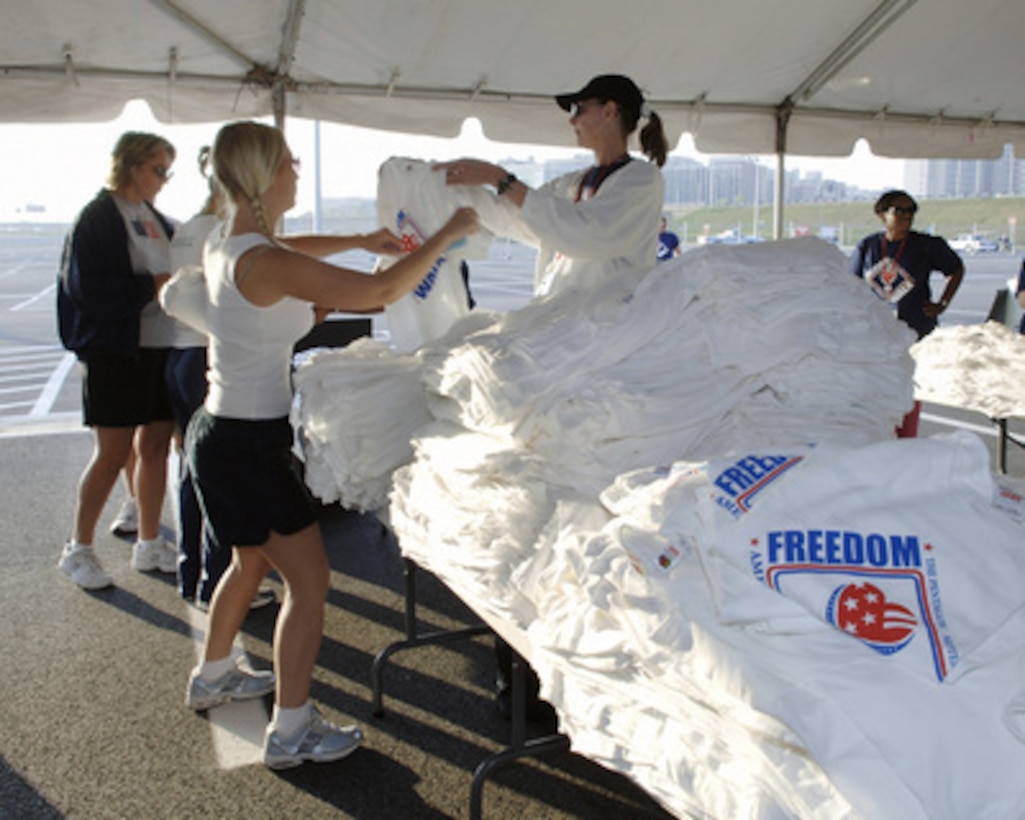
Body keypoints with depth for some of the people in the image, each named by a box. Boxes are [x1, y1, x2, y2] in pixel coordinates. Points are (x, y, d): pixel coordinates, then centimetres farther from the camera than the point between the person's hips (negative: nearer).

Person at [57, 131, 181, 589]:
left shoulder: (155, 219, 13)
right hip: (116, 350, -7)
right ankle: (78, 550, 15)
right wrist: (152, 286, -21)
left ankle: (149, 545, 21)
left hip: (160, 347, 7)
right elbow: (87, 287, -18)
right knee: (113, 454, -2)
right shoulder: (97, 218, -9)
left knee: (155, 447, 9)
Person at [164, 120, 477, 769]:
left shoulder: (221, 250, 6)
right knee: (309, 577, 1)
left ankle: (213, 675, 46)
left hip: (220, 433, 10)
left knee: (252, 559, 27)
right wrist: (447, 234, -14)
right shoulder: (268, 262, -23)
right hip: (250, 445, -10)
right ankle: (290, 732, 9)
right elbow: (382, 291, -26)